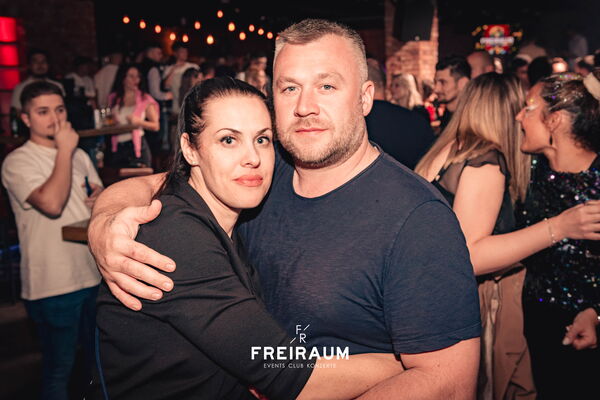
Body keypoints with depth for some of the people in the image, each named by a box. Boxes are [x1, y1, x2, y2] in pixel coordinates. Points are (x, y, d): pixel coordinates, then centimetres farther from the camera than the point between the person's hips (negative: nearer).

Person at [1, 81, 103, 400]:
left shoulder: (79, 155, 11)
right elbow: (52, 204, -27)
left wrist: (101, 197, -4)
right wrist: (64, 150, -19)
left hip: (95, 274, 7)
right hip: (54, 285, -6)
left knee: (99, 359, 21)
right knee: (58, 369, 7)